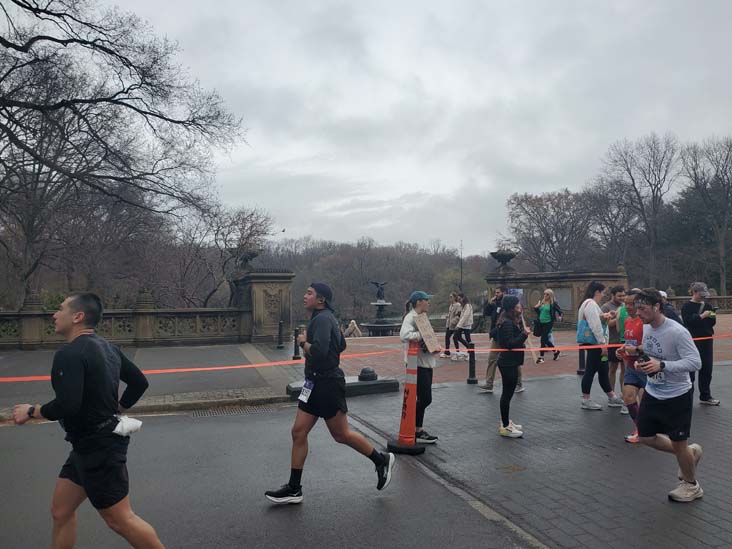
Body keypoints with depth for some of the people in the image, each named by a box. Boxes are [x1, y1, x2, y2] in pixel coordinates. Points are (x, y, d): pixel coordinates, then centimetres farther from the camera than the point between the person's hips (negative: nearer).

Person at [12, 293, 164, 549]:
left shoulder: (69, 354, -20)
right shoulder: (106, 347, 7)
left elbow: (66, 406, -28)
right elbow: (139, 382, 13)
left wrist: (31, 411, -10)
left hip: (99, 448, -10)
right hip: (89, 444, 10)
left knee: (120, 519, 2)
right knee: (60, 511, 17)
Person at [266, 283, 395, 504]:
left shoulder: (323, 319, -18)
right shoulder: (325, 318, 14)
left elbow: (318, 351, -32)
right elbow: (341, 345, 25)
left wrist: (303, 342, -13)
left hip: (327, 384, -10)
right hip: (315, 383, 10)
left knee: (341, 435, 4)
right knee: (298, 432, 7)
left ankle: (382, 461, 23)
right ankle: (293, 489, 14)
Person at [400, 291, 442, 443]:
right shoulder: (410, 317, -14)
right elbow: (404, 335, -31)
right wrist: (422, 334, -24)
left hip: (426, 363, 10)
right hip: (417, 364, -10)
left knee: (424, 399, 13)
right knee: (425, 399, -7)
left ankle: (418, 430, 23)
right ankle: (416, 432, 5)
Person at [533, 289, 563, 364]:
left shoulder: (553, 303, -6)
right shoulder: (541, 302, 8)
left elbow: (559, 310, 1)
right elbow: (536, 310, 12)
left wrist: (560, 316, -17)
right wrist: (537, 306, -7)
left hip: (549, 323, -6)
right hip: (541, 323, 6)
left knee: (543, 339, -8)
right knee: (545, 339, 12)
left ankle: (541, 357, -1)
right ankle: (555, 351, 34)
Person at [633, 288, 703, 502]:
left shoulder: (677, 332, -24)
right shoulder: (646, 328, -1)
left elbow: (695, 362, -27)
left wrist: (661, 365, -36)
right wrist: (641, 363, -6)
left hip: (677, 396, -7)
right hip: (653, 393, 7)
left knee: (679, 444, 6)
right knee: (646, 437, 12)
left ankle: (691, 486, 32)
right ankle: (690, 452, 36)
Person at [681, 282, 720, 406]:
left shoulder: (707, 306, 11)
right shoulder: (687, 306, -5)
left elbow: (712, 323, 11)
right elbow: (687, 321, -17)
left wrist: (713, 316, -9)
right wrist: (702, 316, -22)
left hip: (707, 341, 6)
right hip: (693, 341, -5)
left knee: (707, 369, 9)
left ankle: (705, 396, 19)